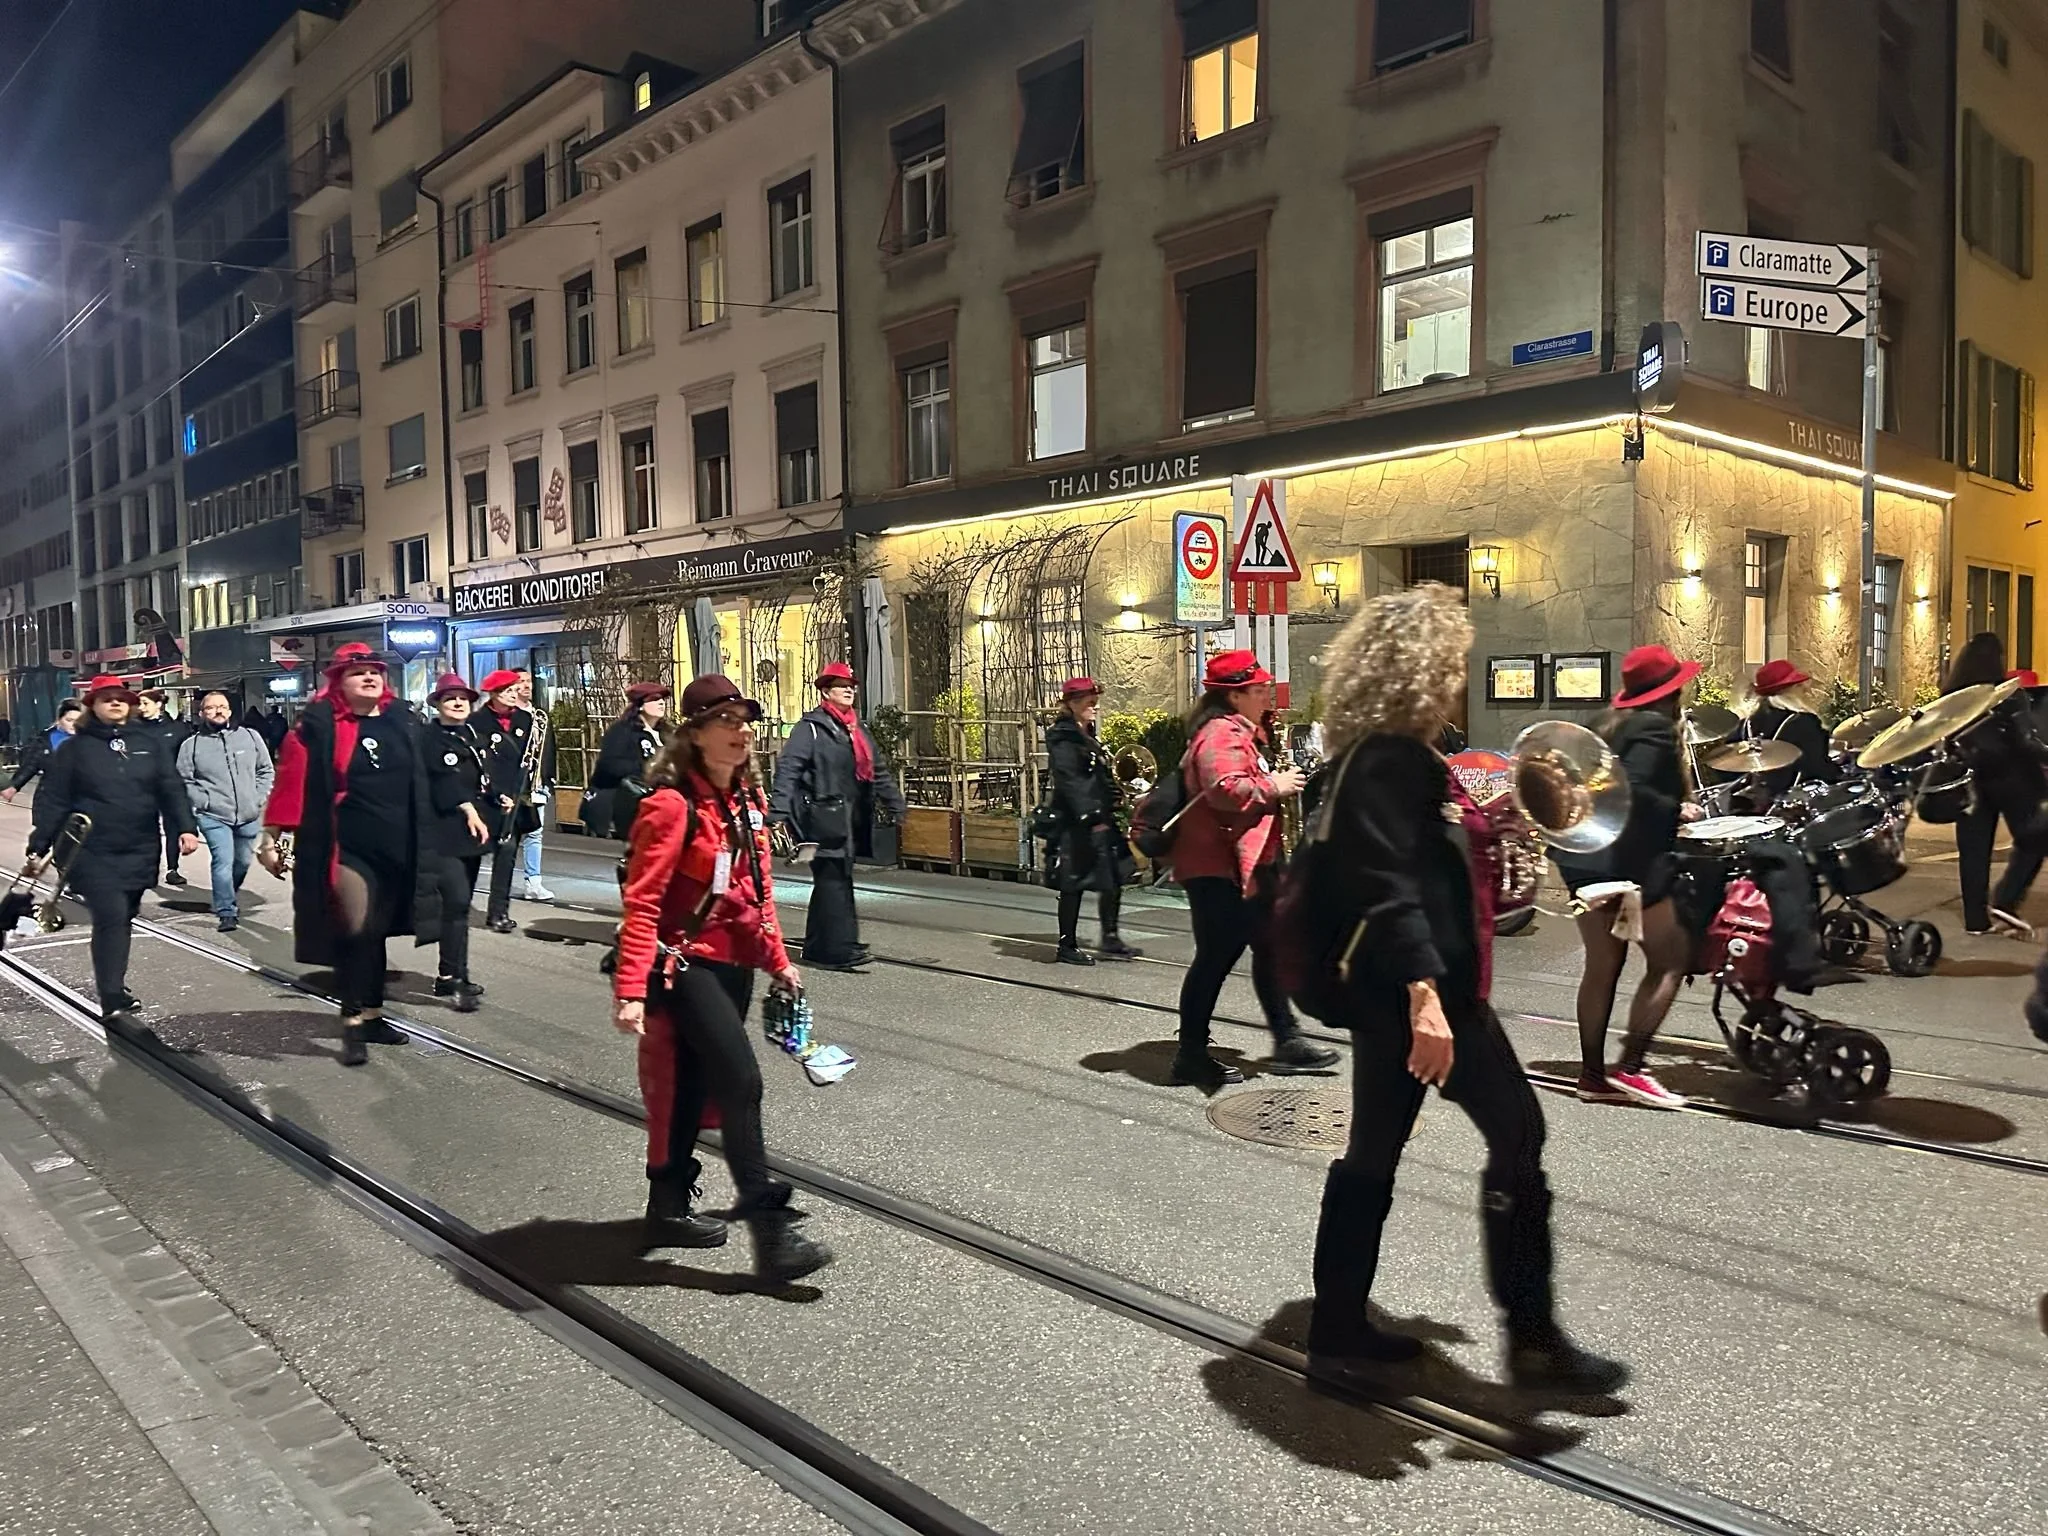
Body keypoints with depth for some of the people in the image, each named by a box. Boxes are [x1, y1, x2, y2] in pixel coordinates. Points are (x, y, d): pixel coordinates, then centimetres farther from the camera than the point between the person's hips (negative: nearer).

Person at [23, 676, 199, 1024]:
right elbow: (52, 802, 0)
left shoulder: (150, 744, 8)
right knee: (111, 918, -13)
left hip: (140, 852, 4)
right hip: (92, 853, -3)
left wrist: (184, 828, -9)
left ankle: (112, 984, 30)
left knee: (123, 919, 14)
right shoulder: (76, 749, 1)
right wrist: (38, 847, -4)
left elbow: (171, 790, 3)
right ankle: (114, 1002, -13)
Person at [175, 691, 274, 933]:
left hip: (249, 816, 3)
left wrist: (259, 798, 0)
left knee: (243, 861, 15)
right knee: (223, 862, -14)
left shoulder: (250, 736, 4)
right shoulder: (191, 745, 0)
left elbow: (266, 770, 10)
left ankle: (229, 899, 40)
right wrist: (203, 802, -8)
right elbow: (184, 780, 3)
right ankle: (226, 912, -5)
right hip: (214, 817, -3)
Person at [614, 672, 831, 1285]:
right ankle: (770, 1232, -9)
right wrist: (631, 989, -23)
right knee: (741, 1083, -14)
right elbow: (643, 902, -19)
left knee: (694, 1088, 17)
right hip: (686, 965, -8)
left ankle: (669, 1207, 32)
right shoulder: (672, 805, -16)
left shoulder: (747, 804, 8)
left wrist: (778, 960, 18)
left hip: (735, 965, 8)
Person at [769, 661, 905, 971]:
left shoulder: (858, 730, 19)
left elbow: (879, 772, 24)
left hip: (851, 818, 8)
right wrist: (780, 811, -24)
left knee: (833, 881, 12)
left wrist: (896, 805, 20)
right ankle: (840, 948, -8)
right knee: (833, 881, -9)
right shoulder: (811, 727, -5)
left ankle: (817, 949, 21)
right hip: (824, 819, -8)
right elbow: (788, 768, -14)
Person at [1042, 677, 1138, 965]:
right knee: (1073, 884, -1)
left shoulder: (1087, 736, 17)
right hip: (1075, 823, -10)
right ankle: (1067, 946, 9)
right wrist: (1090, 817, -26)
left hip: (1099, 820, 10)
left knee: (1113, 879, 10)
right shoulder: (1063, 737, -12)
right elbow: (1069, 780, -21)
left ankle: (1111, 940, 19)